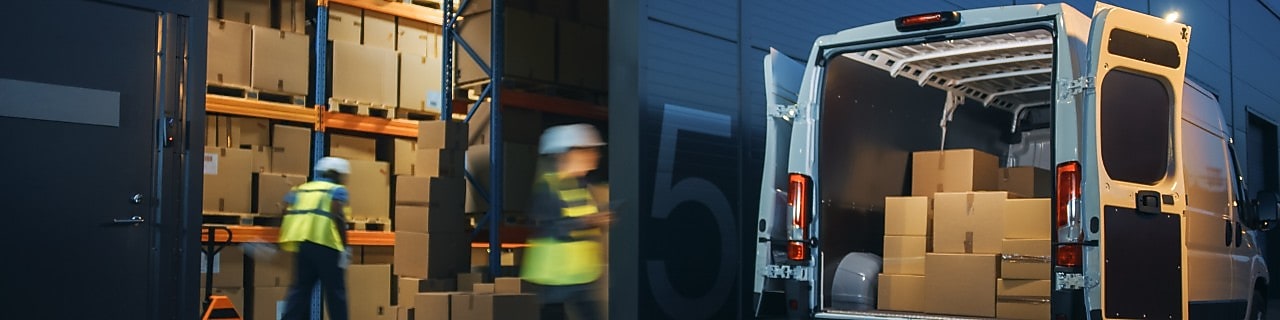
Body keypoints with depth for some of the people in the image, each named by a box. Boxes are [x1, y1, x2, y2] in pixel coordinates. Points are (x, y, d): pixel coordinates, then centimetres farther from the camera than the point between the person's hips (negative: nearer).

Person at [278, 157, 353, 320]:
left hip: (300, 243, 6)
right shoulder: (336, 190, 4)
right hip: (325, 244, -6)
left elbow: (289, 214, 13)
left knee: (299, 289, 10)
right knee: (335, 291, 3)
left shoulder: (300, 189, 22)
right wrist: (344, 246, -8)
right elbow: (338, 217, -10)